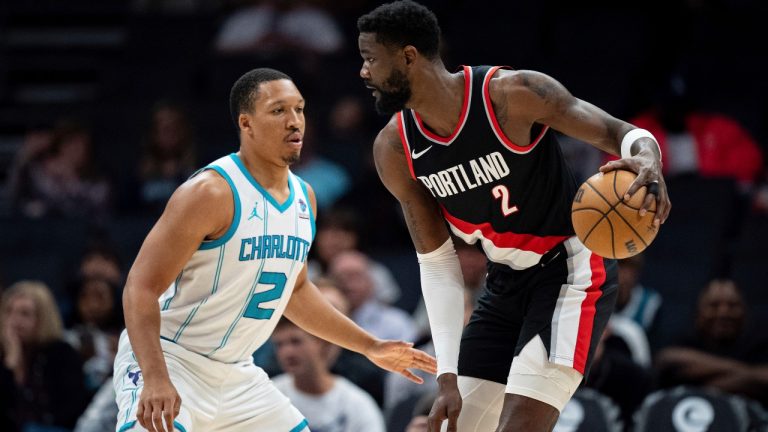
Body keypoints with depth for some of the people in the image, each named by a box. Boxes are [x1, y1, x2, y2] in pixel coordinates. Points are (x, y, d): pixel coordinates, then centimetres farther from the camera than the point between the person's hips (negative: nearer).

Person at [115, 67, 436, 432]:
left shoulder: (303, 197, 6)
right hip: (166, 360, -8)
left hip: (236, 374, 8)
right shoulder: (210, 193, -19)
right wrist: (155, 379, -34)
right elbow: (140, 288, -22)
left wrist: (370, 347, 23)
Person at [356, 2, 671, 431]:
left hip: (571, 272, -7)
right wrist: (448, 377, -7)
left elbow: (621, 133, -17)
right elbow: (436, 262, -1)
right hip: (506, 284, 7)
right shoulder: (395, 150, -6)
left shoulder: (513, 94, -23)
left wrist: (648, 161, -43)